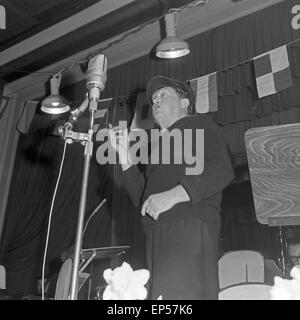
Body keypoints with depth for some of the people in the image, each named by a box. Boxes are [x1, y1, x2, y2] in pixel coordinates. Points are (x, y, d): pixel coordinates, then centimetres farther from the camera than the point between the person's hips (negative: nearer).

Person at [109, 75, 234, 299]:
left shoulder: (199, 124, 13)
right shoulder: (160, 144, 32)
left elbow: (222, 169, -6)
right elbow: (141, 197, 26)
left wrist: (175, 194, -18)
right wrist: (124, 154, 18)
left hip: (189, 227, -6)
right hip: (156, 235, 6)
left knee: (182, 293, -21)